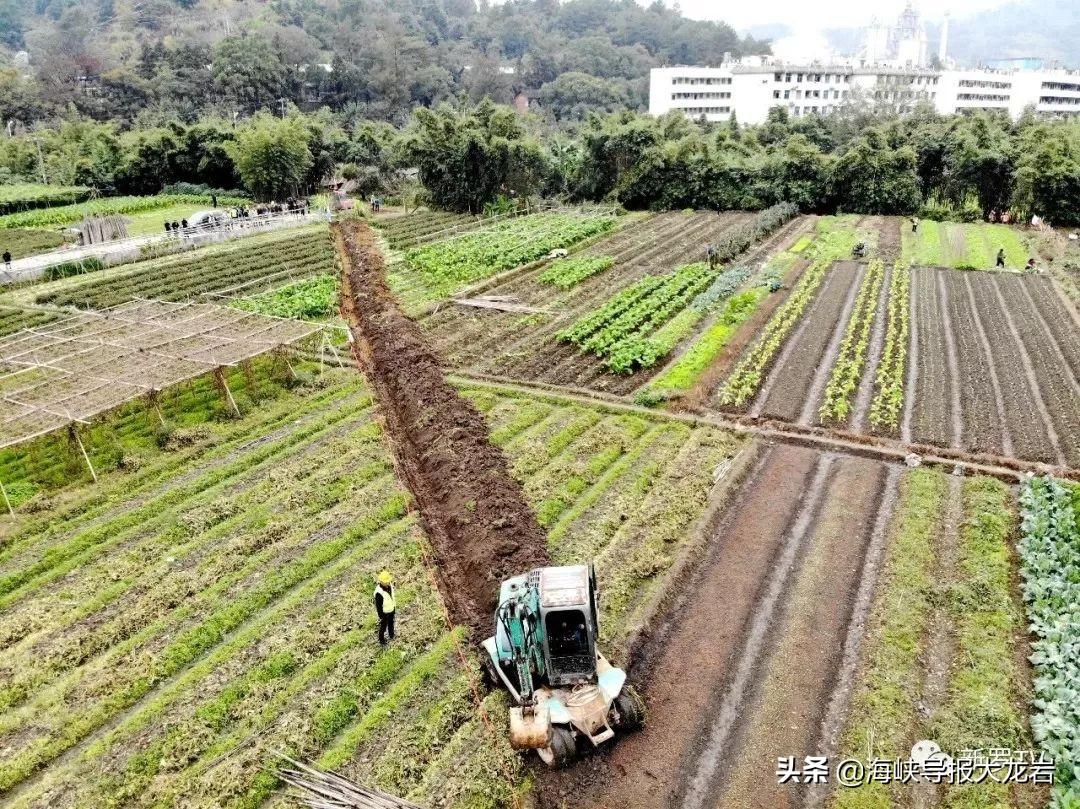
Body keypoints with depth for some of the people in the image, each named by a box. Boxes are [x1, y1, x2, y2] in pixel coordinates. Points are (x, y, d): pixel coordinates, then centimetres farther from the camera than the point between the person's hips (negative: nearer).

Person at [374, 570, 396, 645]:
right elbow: (378, 606, -27)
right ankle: (381, 640, 45)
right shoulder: (379, 592, -40)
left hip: (391, 610, 6)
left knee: (391, 624, 31)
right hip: (384, 612, -6)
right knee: (383, 627, 19)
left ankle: (391, 635, 58)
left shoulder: (390, 585, -18)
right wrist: (381, 617, -16)